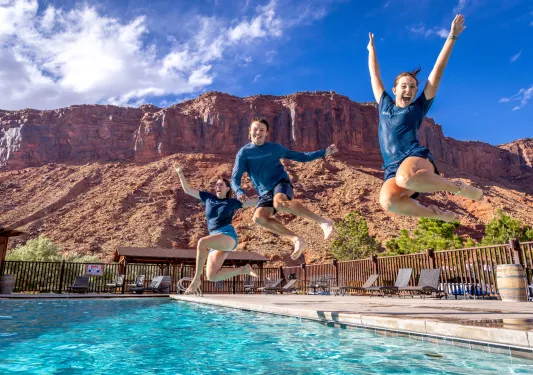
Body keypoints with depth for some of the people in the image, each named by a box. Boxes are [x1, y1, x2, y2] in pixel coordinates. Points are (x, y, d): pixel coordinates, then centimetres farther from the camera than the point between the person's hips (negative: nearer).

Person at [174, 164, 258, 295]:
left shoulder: (232, 202, 11)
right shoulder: (208, 198, 19)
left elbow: (255, 202, 14)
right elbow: (187, 190, 21)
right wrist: (180, 173, 14)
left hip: (228, 236, -5)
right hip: (216, 241, 5)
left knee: (202, 242, -34)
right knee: (212, 276, -8)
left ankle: (196, 278, -24)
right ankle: (244, 269, 7)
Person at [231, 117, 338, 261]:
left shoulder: (275, 148, 7)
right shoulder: (244, 153, 5)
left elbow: (300, 156, 16)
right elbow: (235, 178, 0)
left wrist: (324, 152, 9)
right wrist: (239, 191, -22)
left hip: (281, 183, -2)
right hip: (265, 193, 3)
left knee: (279, 203, -38)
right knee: (259, 217, -27)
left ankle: (323, 221, -37)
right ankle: (297, 240, -23)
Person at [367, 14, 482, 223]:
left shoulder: (418, 108, 17)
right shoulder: (385, 105, 25)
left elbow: (437, 71, 15)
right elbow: (374, 75, 36)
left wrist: (452, 36, 16)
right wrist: (372, 50, 46)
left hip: (417, 158, -2)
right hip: (394, 170, 2)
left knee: (405, 177, -43)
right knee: (387, 201, -35)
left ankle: (459, 188, -15)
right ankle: (436, 213, -10)